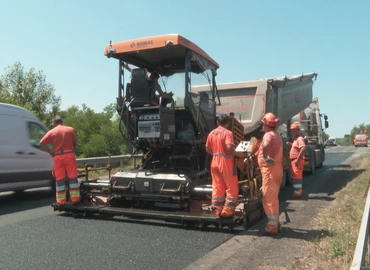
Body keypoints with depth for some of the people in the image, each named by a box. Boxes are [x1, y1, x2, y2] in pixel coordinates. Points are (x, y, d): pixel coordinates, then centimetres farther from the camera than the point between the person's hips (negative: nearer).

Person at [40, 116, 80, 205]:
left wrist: (50, 152, 0)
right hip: (70, 155, 0)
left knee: (60, 179, 7)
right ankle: (75, 199, 7)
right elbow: (74, 143, 9)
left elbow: (42, 143, -6)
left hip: (58, 157, 0)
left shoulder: (51, 132, 4)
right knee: (73, 178, 6)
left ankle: (61, 201, 10)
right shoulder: (70, 129, 7)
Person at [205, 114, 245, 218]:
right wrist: (237, 154, -10)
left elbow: (208, 149, 12)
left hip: (215, 163, 7)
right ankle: (227, 212, 7)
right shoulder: (227, 132, -12)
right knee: (232, 189, 6)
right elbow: (229, 147, -25)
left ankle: (218, 211, 17)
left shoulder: (211, 133, 8)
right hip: (226, 164, -7)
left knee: (217, 188, 12)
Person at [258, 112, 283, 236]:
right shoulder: (277, 135, 16)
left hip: (269, 170, -10)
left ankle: (272, 227, 1)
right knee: (273, 197, 19)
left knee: (268, 198, -4)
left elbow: (266, 145, -40)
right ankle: (275, 222, 29)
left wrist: (265, 157, -26)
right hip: (276, 168, 10)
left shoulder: (268, 135, -16)